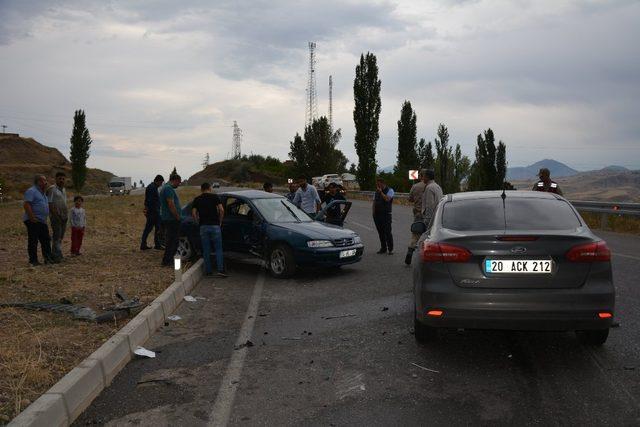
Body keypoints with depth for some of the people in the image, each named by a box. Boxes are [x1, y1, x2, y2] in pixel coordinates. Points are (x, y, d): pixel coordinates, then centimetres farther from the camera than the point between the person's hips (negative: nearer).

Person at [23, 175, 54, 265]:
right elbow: (26, 205, -20)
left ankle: (48, 258, 14)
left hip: (42, 221, 9)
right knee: (33, 241, -4)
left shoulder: (42, 193, 20)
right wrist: (32, 218, -23)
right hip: (33, 221, -9)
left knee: (46, 240, 9)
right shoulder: (31, 191, -10)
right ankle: (33, 260, 1)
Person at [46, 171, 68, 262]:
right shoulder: (52, 189, -7)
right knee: (57, 235, -10)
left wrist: (67, 214, 12)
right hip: (55, 216, -8)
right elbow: (50, 204, -12)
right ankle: (57, 255, -8)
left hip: (64, 216, 8)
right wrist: (56, 215, -17)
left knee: (61, 236, 9)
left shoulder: (64, 190, 17)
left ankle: (54, 255, 16)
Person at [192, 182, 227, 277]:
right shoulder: (215, 197, 2)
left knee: (206, 250, 8)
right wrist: (220, 221, 5)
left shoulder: (197, 199, 9)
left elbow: (194, 213, -1)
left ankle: (208, 271, 10)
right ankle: (220, 270, -6)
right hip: (215, 225, -2)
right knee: (218, 248, 3)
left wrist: (199, 222, 12)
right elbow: (221, 210, -7)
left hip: (203, 226, 2)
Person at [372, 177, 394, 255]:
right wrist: (374, 212, 8)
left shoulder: (390, 190, -3)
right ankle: (383, 248, 18)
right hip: (377, 214, 6)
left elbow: (387, 199, -21)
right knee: (380, 232, 9)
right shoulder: (377, 191, 15)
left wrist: (381, 192, -15)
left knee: (387, 232, -6)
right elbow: (374, 202, 18)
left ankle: (390, 249, 0)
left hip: (386, 214, -6)